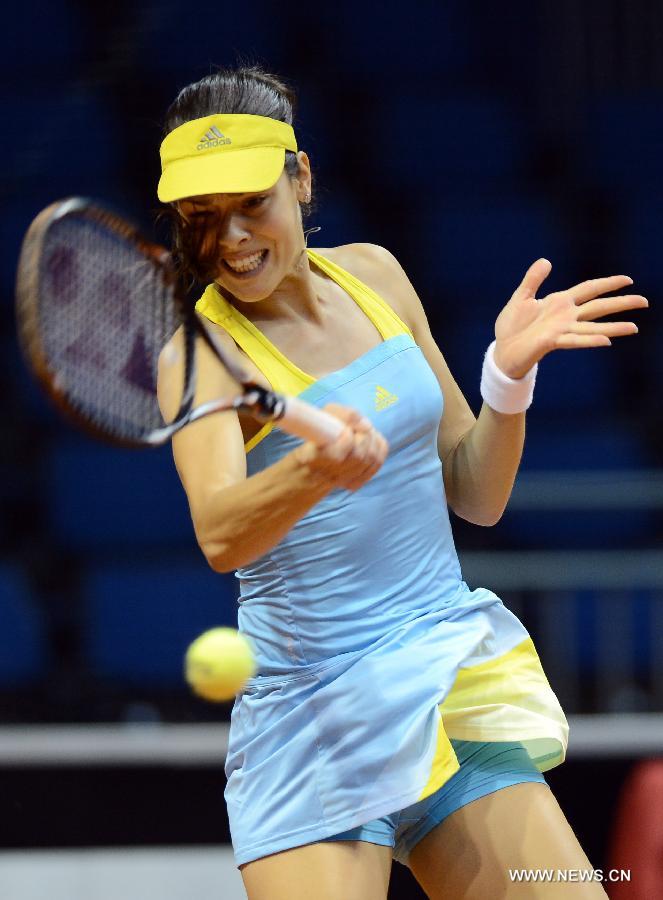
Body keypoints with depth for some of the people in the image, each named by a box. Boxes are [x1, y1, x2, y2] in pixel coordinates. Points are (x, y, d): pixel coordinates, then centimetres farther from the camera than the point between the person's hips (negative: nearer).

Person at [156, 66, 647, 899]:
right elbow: (219, 535, -29)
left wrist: (510, 370, -5)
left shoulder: (372, 276, 7)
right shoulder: (199, 349, -9)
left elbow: (476, 496, 12)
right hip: (315, 717, -5)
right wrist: (314, 469, -48)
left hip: (457, 683, 5)